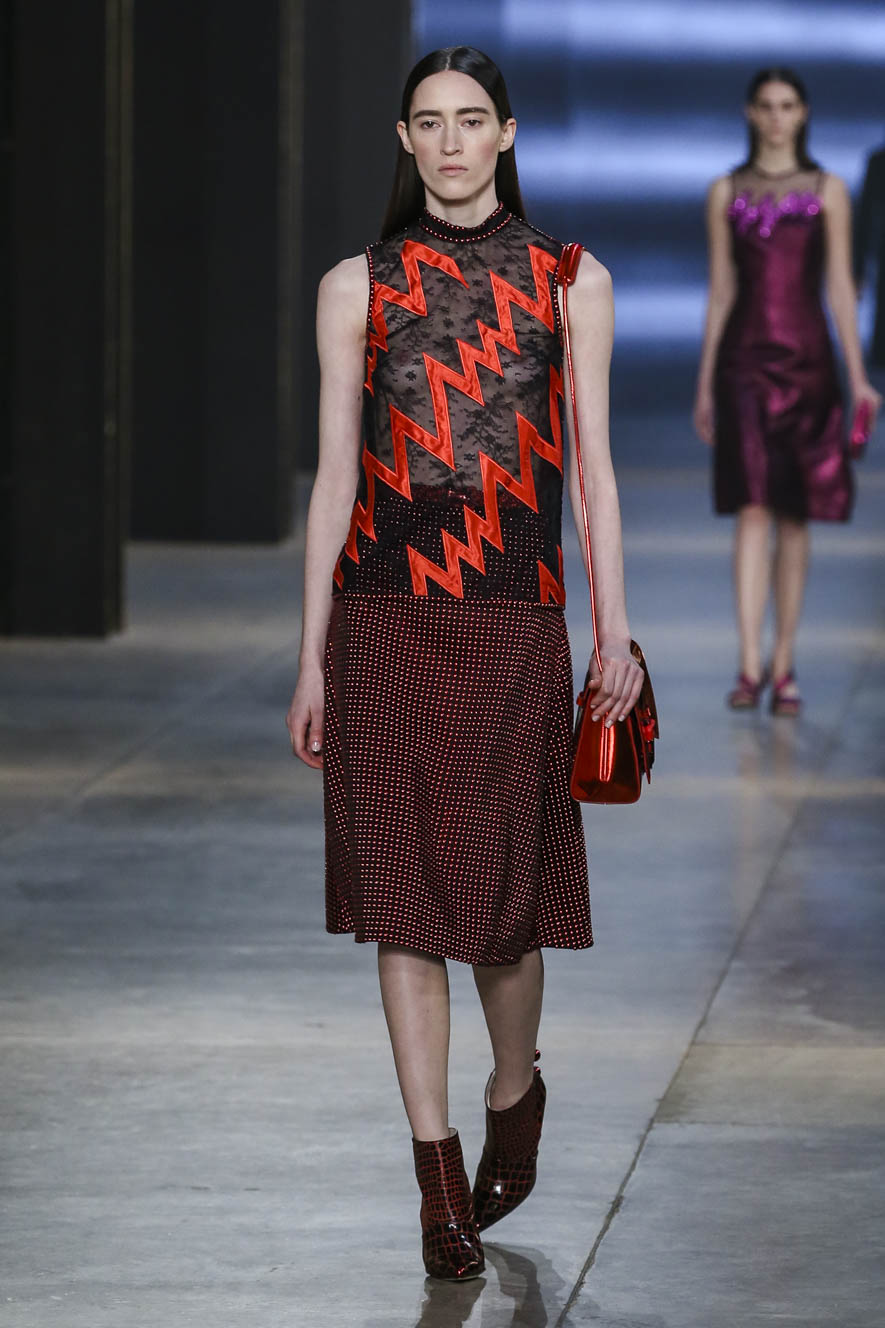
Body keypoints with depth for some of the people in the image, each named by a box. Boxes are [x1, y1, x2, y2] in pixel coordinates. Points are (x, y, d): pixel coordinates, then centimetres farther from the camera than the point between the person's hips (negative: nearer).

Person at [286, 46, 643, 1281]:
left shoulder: (570, 282, 5)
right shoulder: (358, 286, 5)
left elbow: (593, 469, 5)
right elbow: (334, 475, 5)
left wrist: (616, 633, -1)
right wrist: (312, 659, 2)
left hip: (514, 622, 0)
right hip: (385, 622, 0)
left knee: (506, 893, 4)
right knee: (404, 893, -1)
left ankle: (514, 1095, 34)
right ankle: (442, 1187, 5)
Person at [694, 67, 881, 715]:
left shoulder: (827, 190, 6)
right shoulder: (727, 193, 8)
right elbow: (721, 290, 10)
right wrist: (704, 384, 8)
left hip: (807, 358, 0)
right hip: (745, 359, 0)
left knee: (795, 516, 4)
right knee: (753, 506, -12)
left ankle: (784, 666, 11)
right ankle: (750, 665, -16)